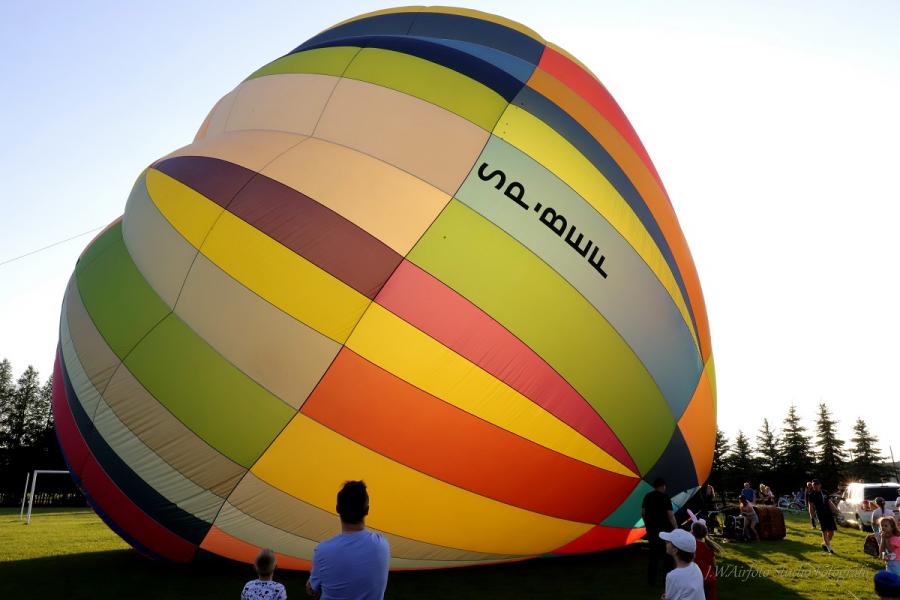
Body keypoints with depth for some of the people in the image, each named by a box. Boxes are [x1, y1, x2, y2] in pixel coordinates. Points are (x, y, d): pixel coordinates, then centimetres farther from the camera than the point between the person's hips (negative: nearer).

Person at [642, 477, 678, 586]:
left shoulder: (648, 496, 4)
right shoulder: (665, 497, -12)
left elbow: (643, 513, 9)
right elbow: (670, 514, -17)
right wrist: (676, 528, -11)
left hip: (651, 529, 5)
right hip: (664, 530, -5)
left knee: (654, 554, 14)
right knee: (668, 554, 8)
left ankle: (651, 580, 17)